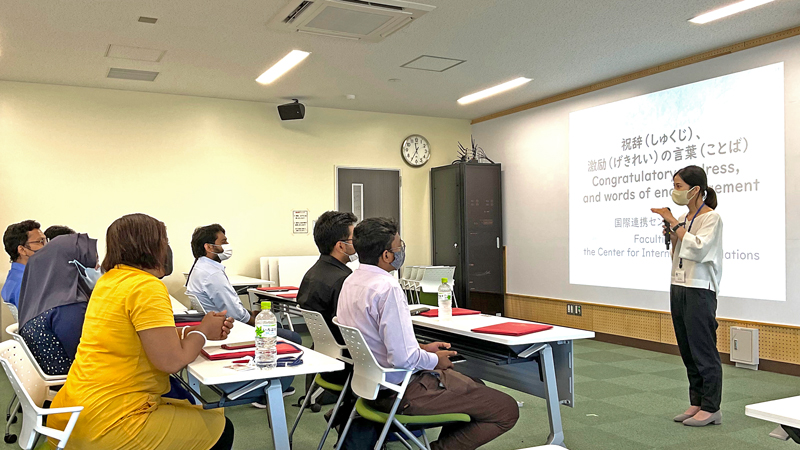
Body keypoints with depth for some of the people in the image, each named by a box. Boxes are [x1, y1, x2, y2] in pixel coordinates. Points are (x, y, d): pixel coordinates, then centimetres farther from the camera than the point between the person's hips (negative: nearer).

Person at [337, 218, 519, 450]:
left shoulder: (351, 281, 5)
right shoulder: (387, 288, -25)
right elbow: (403, 358, -29)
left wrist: (421, 348, 11)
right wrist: (435, 359, -9)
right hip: (401, 392, -10)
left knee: (477, 388, 25)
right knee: (507, 409, -8)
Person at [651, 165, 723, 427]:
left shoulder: (711, 217, -9)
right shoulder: (683, 218, 13)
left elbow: (698, 248, -25)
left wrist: (674, 223, -21)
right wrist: (672, 236, 3)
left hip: (700, 291, -8)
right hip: (678, 288, 8)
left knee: (703, 350, -1)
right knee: (687, 351, 12)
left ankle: (711, 408, 9)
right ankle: (696, 403, 21)